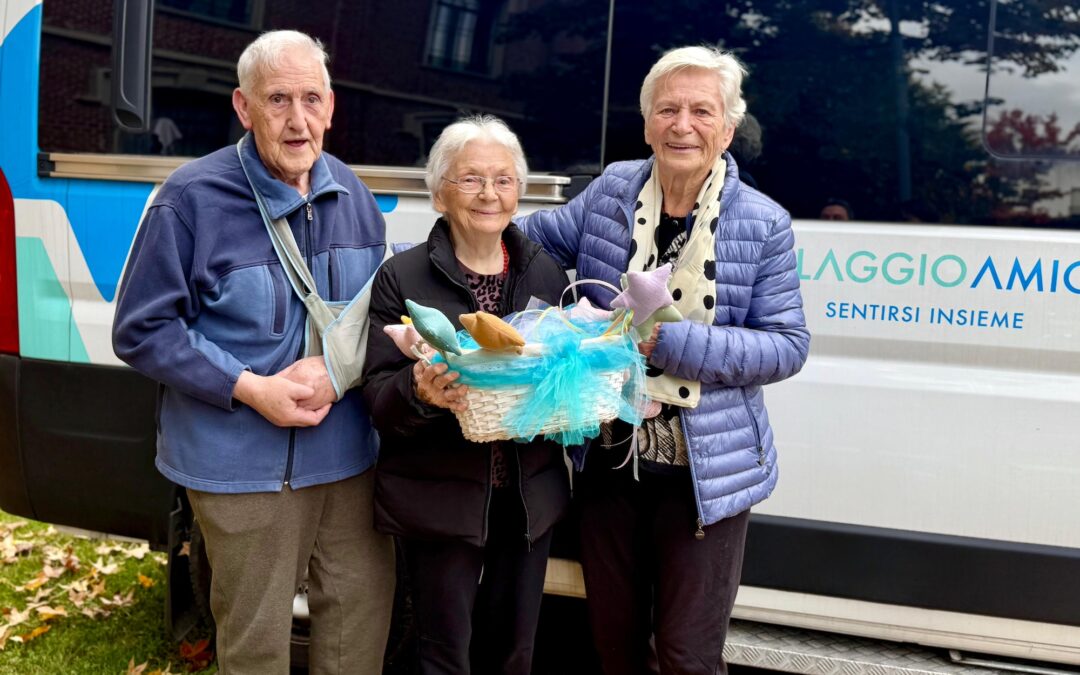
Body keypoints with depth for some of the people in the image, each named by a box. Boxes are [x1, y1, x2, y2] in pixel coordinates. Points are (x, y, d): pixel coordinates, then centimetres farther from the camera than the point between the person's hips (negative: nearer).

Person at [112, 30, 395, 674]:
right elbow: (142, 331, -10)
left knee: (364, 607, 15)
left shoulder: (352, 193, 5)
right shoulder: (192, 198, -12)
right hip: (244, 466, -5)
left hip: (348, 451, 5)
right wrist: (250, 389, -19)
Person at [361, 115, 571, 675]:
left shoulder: (546, 273, 6)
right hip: (439, 499, -3)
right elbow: (377, 396, -8)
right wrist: (419, 391, -29)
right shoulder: (402, 277, -5)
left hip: (528, 497, 3)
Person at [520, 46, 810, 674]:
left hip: (705, 472, -4)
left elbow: (787, 346, -13)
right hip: (608, 458, 4)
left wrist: (669, 342, -23)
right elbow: (536, 235, 15)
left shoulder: (763, 224, -11)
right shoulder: (613, 188, -1)